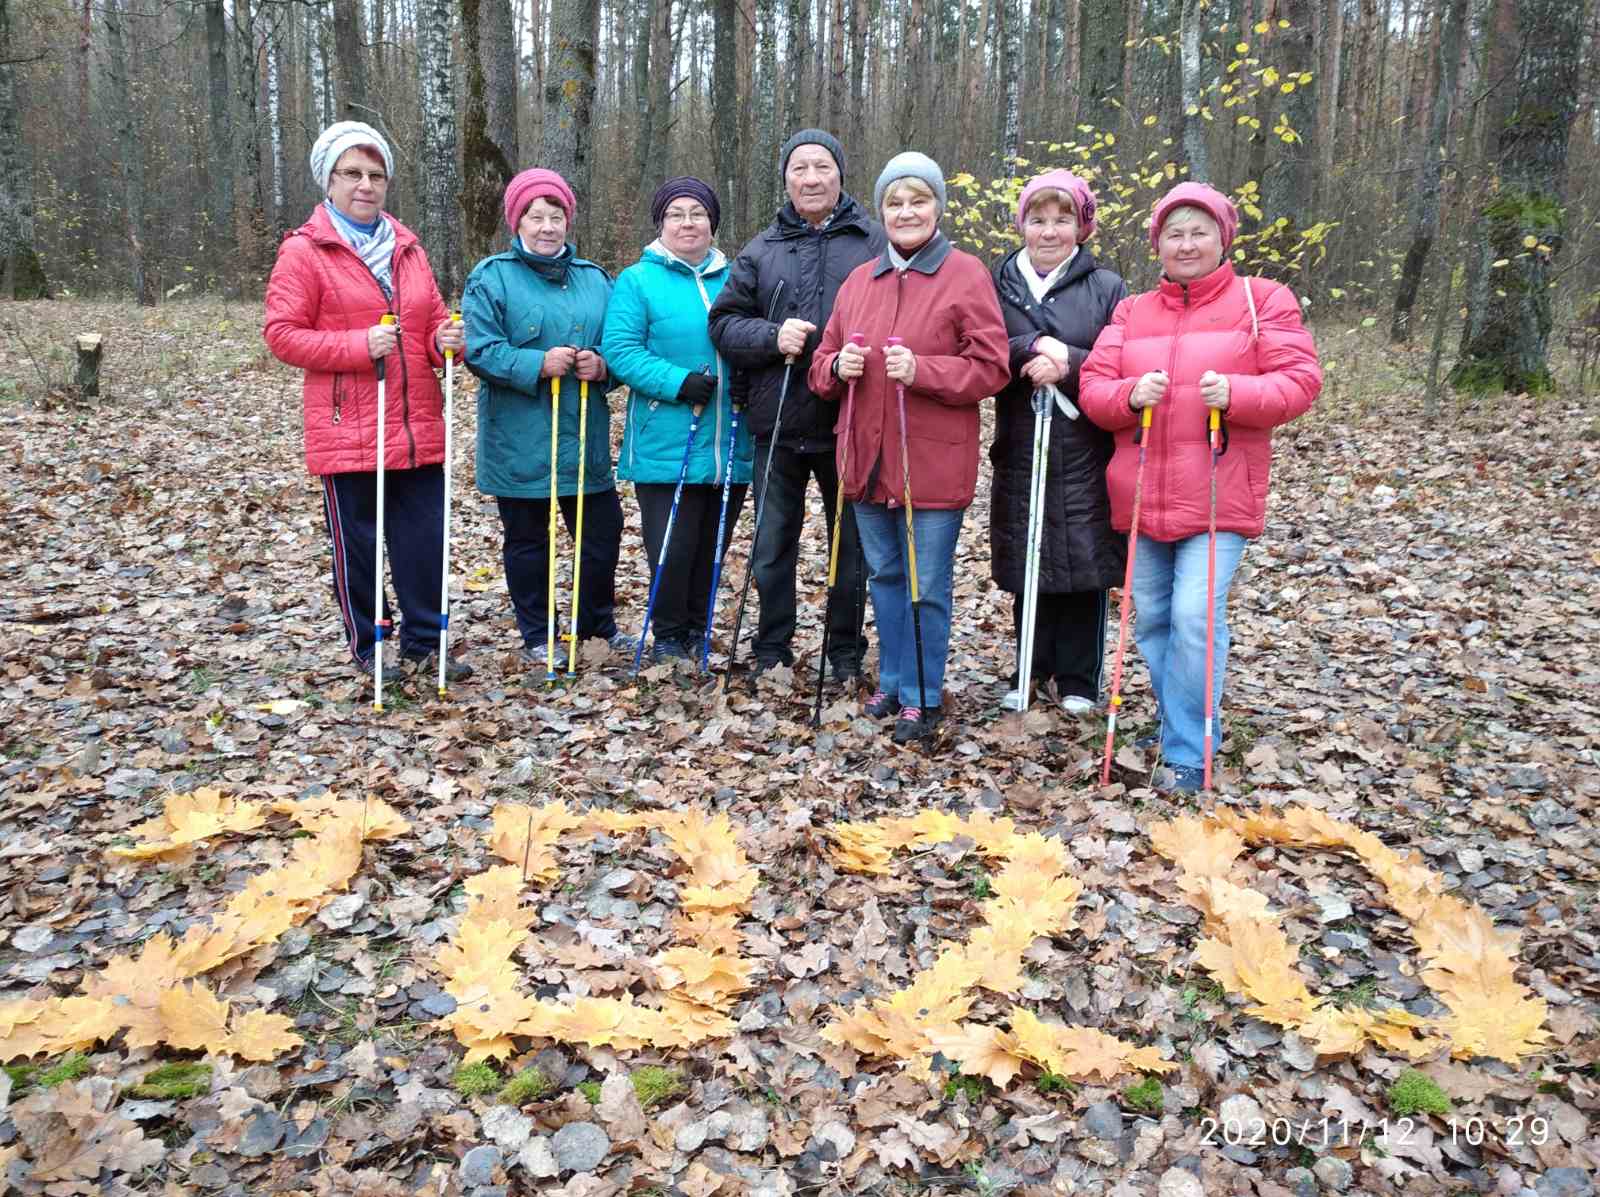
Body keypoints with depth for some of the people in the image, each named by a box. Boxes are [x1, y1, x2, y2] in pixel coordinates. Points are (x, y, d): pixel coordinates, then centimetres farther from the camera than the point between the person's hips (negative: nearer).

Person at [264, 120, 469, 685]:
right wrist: (359, 346, -19)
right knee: (357, 544, 5)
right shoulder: (304, 251, -3)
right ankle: (368, 650, 20)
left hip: (418, 427, 5)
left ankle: (424, 643, 21)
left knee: (426, 539, 7)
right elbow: (281, 333, -6)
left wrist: (447, 339, -4)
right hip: (347, 431, -5)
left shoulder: (406, 247, 14)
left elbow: (433, 321, 20)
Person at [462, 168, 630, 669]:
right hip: (519, 440, -4)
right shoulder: (491, 277, -3)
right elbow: (480, 350, -11)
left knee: (603, 530, 9)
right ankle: (538, 636, 22)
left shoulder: (595, 279, 11)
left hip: (585, 438, 4)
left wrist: (602, 366, -9)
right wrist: (537, 364, -23)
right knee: (528, 541, 8)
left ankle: (598, 620, 30)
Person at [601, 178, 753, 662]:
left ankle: (697, 629, 29)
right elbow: (620, 349, -10)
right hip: (666, 443, -4)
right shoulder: (638, 280, -1)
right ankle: (668, 635, 17)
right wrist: (677, 381, -21)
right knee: (672, 547, -3)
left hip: (730, 444, 4)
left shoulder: (733, 279, 13)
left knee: (712, 543, 13)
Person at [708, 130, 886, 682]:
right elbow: (724, 323, 6)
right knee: (772, 548, 10)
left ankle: (846, 654, 25)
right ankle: (771, 652, 25)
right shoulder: (761, 249, 10)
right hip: (777, 425, 2)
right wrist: (773, 336, -13)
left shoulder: (875, 242, 2)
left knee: (852, 547, 9)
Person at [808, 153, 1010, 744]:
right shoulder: (859, 281, 11)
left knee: (928, 586, 3)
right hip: (867, 458, 6)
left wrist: (921, 370, -23)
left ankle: (922, 696, 18)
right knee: (884, 576, 17)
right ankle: (892, 683, 32)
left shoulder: (965, 275, -5)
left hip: (933, 462, -5)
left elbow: (991, 368, -10)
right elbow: (822, 366, 15)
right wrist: (838, 366, -8)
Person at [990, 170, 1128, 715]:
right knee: (1026, 567, 7)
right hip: (1021, 451, 2)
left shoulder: (1107, 288, 4)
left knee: (1084, 566, 2)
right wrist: (1031, 349, -16)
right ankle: (1031, 670, 22)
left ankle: (1078, 680, 16)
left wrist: (1067, 364, -17)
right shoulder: (999, 286, 9)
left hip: (1085, 454, -1)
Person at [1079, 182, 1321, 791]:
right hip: (1142, 493, 4)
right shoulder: (1130, 311, 13)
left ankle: (1188, 754, -1)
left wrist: (1237, 393, -22)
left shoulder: (1262, 299, 3)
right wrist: (1131, 394, -17)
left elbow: (1299, 381, -4)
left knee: (1195, 615, -14)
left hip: (1220, 493, -4)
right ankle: (1180, 724, 31)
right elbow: (1092, 388, 5)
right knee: (1150, 618, 11)